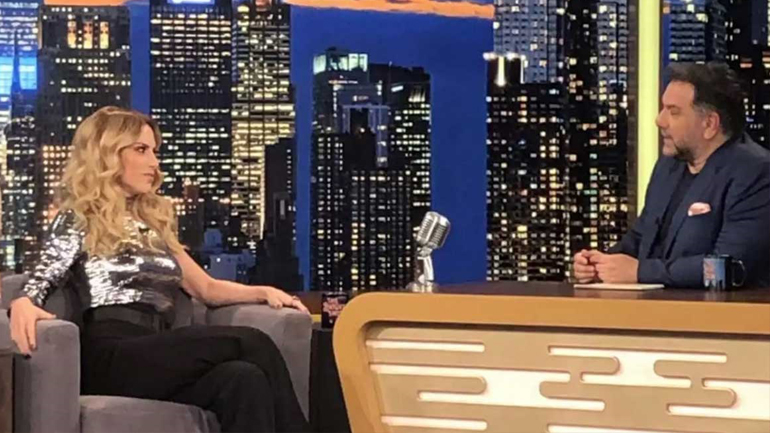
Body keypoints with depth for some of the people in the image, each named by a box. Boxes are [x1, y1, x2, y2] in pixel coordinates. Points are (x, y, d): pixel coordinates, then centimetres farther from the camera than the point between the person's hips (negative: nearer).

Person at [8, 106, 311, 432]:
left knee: (245, 379, -30)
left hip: (155, 355, 6)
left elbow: (206, 288, 30)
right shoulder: (78, 221, 9)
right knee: (252, 344, -26)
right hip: (112, 357, -5)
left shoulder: (154, 223, 27)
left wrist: (263, 292, 13)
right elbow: (38, 285, -2)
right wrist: (22, 307, -27)